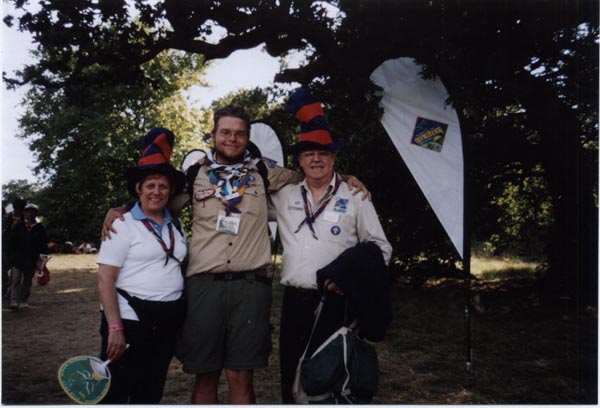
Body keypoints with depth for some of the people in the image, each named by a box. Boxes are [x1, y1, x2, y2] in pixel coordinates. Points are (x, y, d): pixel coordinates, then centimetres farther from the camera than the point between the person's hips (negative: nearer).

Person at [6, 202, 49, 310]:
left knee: (27, 282, 10)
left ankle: (23, 301, 21)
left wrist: (43, 255, -5)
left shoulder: (40, 228, 3)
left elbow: (43, 244, 4)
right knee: (15, 280, -9)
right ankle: (14, 301, -14)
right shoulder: (18, 226, 2)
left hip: (31, 260, 1)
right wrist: (10, 254, 0)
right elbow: (10, 240, 6)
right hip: (17, 258, -1)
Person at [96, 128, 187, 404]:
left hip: (168, 321, 5)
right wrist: (115, 328, -17)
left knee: (151, 394, 14)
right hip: (130, 318, -5)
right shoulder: (123, 225, -5)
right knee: (116, 394, 2)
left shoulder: (175, 226, 10)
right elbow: (105, 280, -10)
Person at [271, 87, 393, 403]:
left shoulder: (354, 197, 1)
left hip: (336, 300, -3)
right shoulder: (285, 196, 9)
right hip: (295, 299, 3)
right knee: (291, 373, 12)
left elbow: (379, 247, 2)